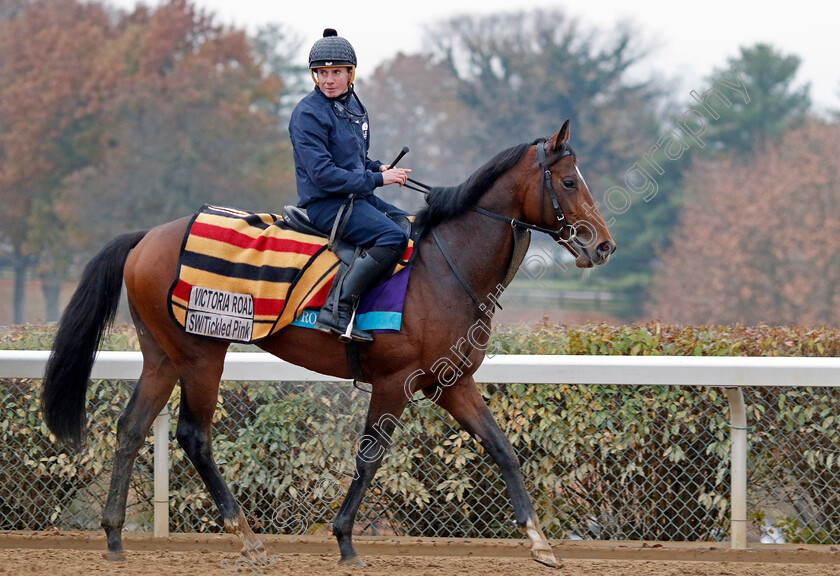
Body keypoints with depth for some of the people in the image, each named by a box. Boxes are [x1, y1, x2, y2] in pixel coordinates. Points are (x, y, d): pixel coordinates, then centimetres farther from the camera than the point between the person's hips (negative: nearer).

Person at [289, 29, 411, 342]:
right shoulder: (308, 114, -14)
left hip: (357, 197, 9)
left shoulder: (352, 105, 12)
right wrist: (377, 179, -19)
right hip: (326, 203, -9)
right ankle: (338, 310, -32)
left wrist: (378, 168, 3)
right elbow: (322, 173, -21)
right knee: (393, 237, -29)